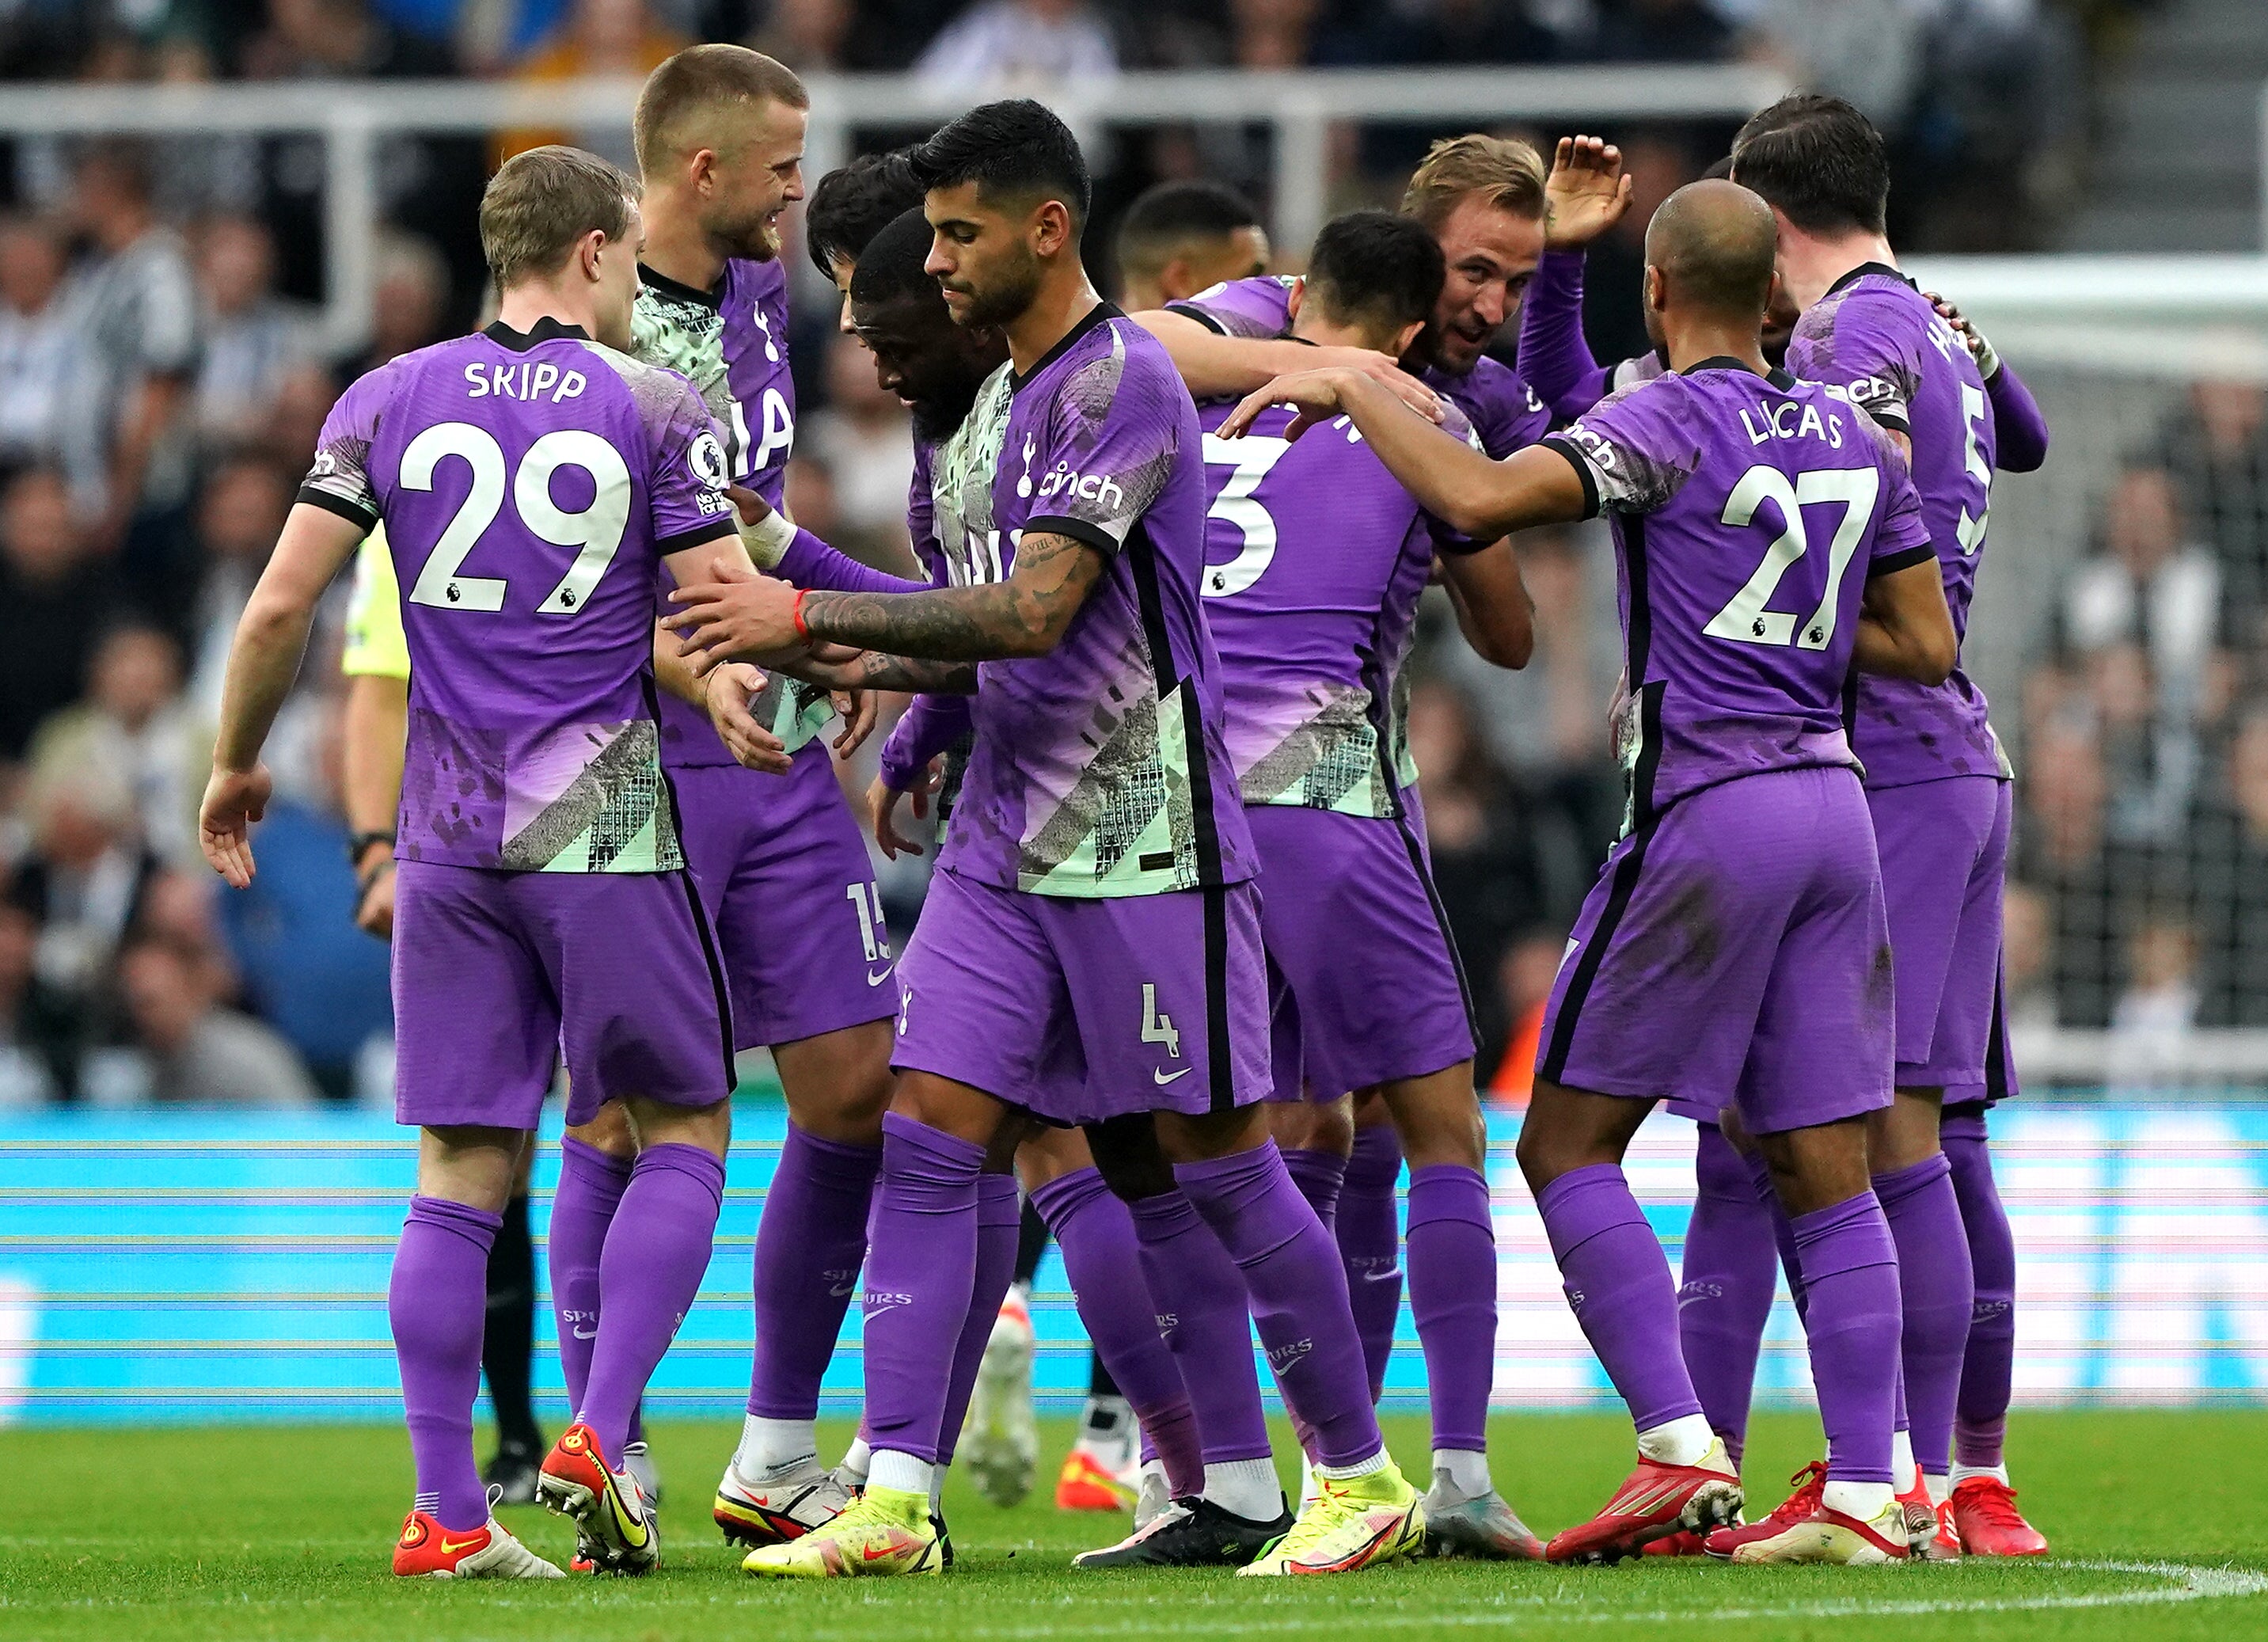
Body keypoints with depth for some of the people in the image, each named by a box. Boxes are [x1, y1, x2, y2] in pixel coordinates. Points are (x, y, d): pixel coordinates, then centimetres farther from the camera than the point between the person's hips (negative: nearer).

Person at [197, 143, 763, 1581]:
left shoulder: (389, 402, 6)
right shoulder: (659, 411, -3)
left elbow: (283, 602, 2)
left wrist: (238, 764, 15)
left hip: (449, 840, 3)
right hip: (609, 829, -3)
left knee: (461, 1174, 5)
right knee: (685, 1132, 10)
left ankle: (446, 1510, 1)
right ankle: (603, 1437, -6)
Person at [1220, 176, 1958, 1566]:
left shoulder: (1673, 422, -10)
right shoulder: (1854, 436, 11)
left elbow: (1481, 498, -24)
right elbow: (1926, 646, 14)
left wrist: (1355, 391, -12)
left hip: (1707, 811, -7)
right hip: (1832, 797, 7)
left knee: (1569, 1142, 1)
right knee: (1828, 1174, 6)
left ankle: (1681, 1451, -10)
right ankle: (1866, 1496, 0)